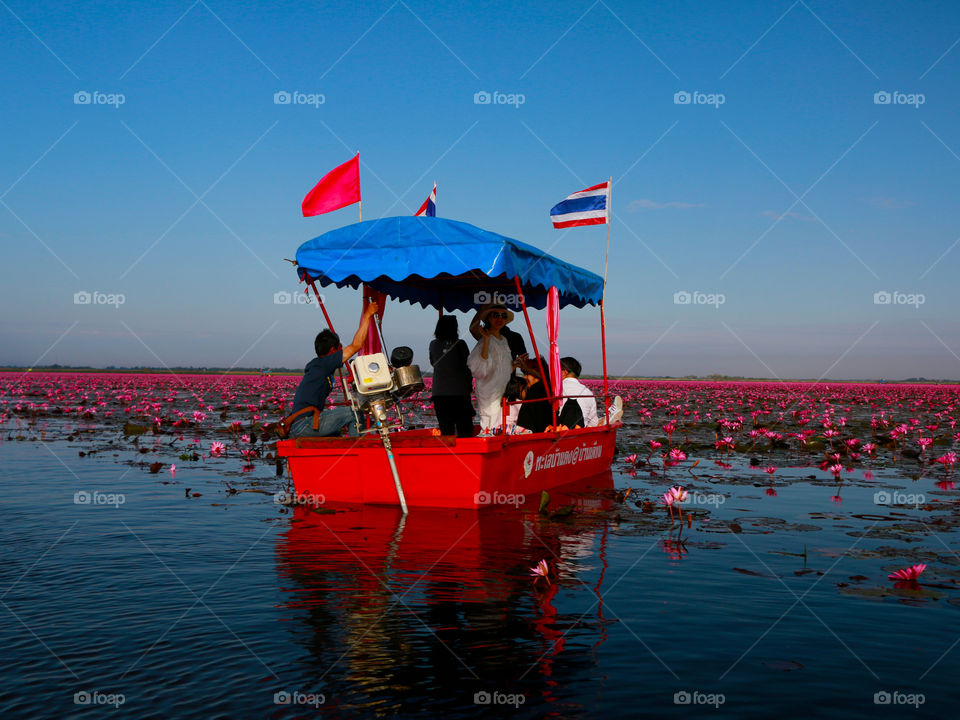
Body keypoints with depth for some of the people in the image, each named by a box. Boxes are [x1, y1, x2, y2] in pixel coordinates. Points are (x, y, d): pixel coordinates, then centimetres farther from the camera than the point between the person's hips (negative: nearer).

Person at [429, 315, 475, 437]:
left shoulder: (433, 345, 2)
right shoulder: (459, 344, -7)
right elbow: (467, 367, -3)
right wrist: (469, 385, 9)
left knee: (446, 430, 6)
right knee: (464, 430, 3)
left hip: (439, 393, 3)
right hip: (460, 392, -3)